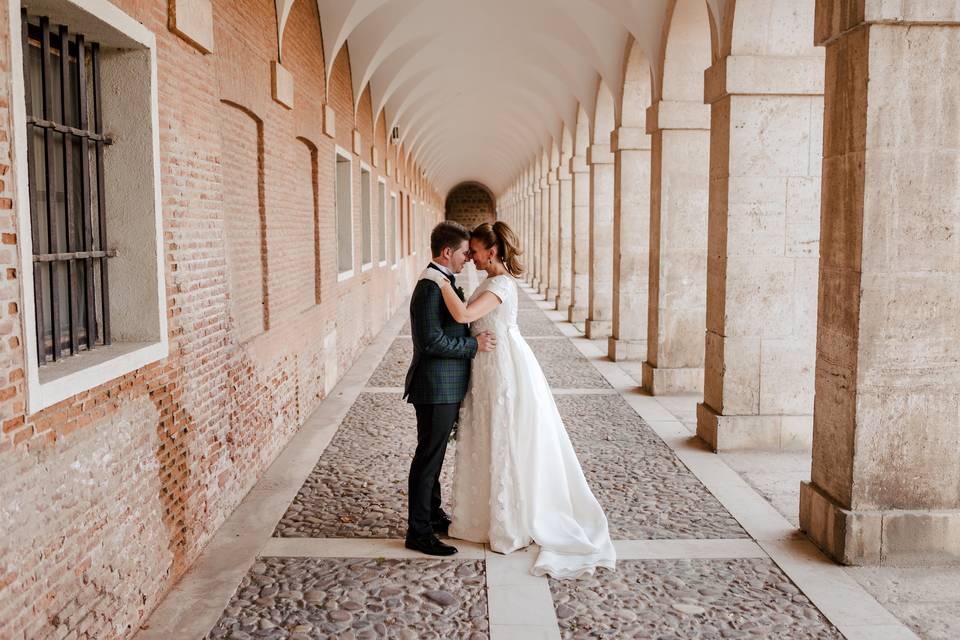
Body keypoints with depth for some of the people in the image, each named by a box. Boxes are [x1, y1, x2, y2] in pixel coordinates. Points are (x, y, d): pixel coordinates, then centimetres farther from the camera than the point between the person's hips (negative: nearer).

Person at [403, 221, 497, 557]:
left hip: (446, 387, 10)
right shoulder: (431, 286, -20)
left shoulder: (442, 282, 12)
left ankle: (433, 514, 34)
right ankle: (419, 532, 10)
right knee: (428, 458, 0)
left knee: (434, 454, 20)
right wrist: (474, 345, -19)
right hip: (436, 388, -10)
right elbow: (431, 341, -26)